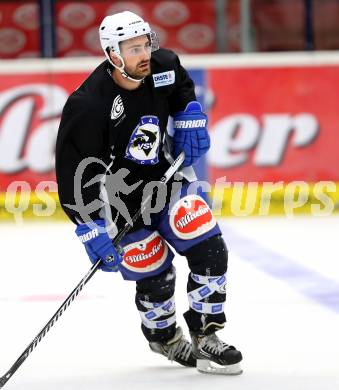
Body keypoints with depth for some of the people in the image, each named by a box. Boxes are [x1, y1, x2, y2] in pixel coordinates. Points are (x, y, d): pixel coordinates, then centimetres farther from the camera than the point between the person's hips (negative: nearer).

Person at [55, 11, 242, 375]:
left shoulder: (163, 67, -12)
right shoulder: (88, 106, -29)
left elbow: (183, 88, 16)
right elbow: (75, 173, -24)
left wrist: (190, 120, 1)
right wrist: (92, 229, -25)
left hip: (167, 174, 5)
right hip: (120, 198, -5)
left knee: (208, 250, -8)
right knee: (154, 273, 2)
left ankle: (204, 336, 7)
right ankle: (164, 338, 32)